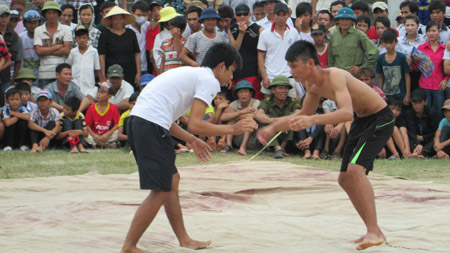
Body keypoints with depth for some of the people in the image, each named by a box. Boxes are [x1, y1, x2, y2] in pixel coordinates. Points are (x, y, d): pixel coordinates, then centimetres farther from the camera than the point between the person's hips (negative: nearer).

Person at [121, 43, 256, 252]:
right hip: (151, 126, -10)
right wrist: (232, 129, -1)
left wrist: (192, 140, 33)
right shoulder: (209, 80, -2)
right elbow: (195, 124, -11)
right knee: (160, 192, -7)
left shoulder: (190, 74, 26)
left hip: (137, 119, 10)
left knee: (172, 181, 19)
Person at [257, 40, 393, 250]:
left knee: (355, 169, -27)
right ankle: (373, 232, 18)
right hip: (361, 121, 10)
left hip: (380, 119, -10)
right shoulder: (312, 85, -2)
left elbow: (346, 112, -46)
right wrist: (273, 127, 5)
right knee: (345, 179, 9)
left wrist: (312, 120, -59)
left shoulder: (334, 76, -30)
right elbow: (304, 114, 16)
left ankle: (375, 232, -27)